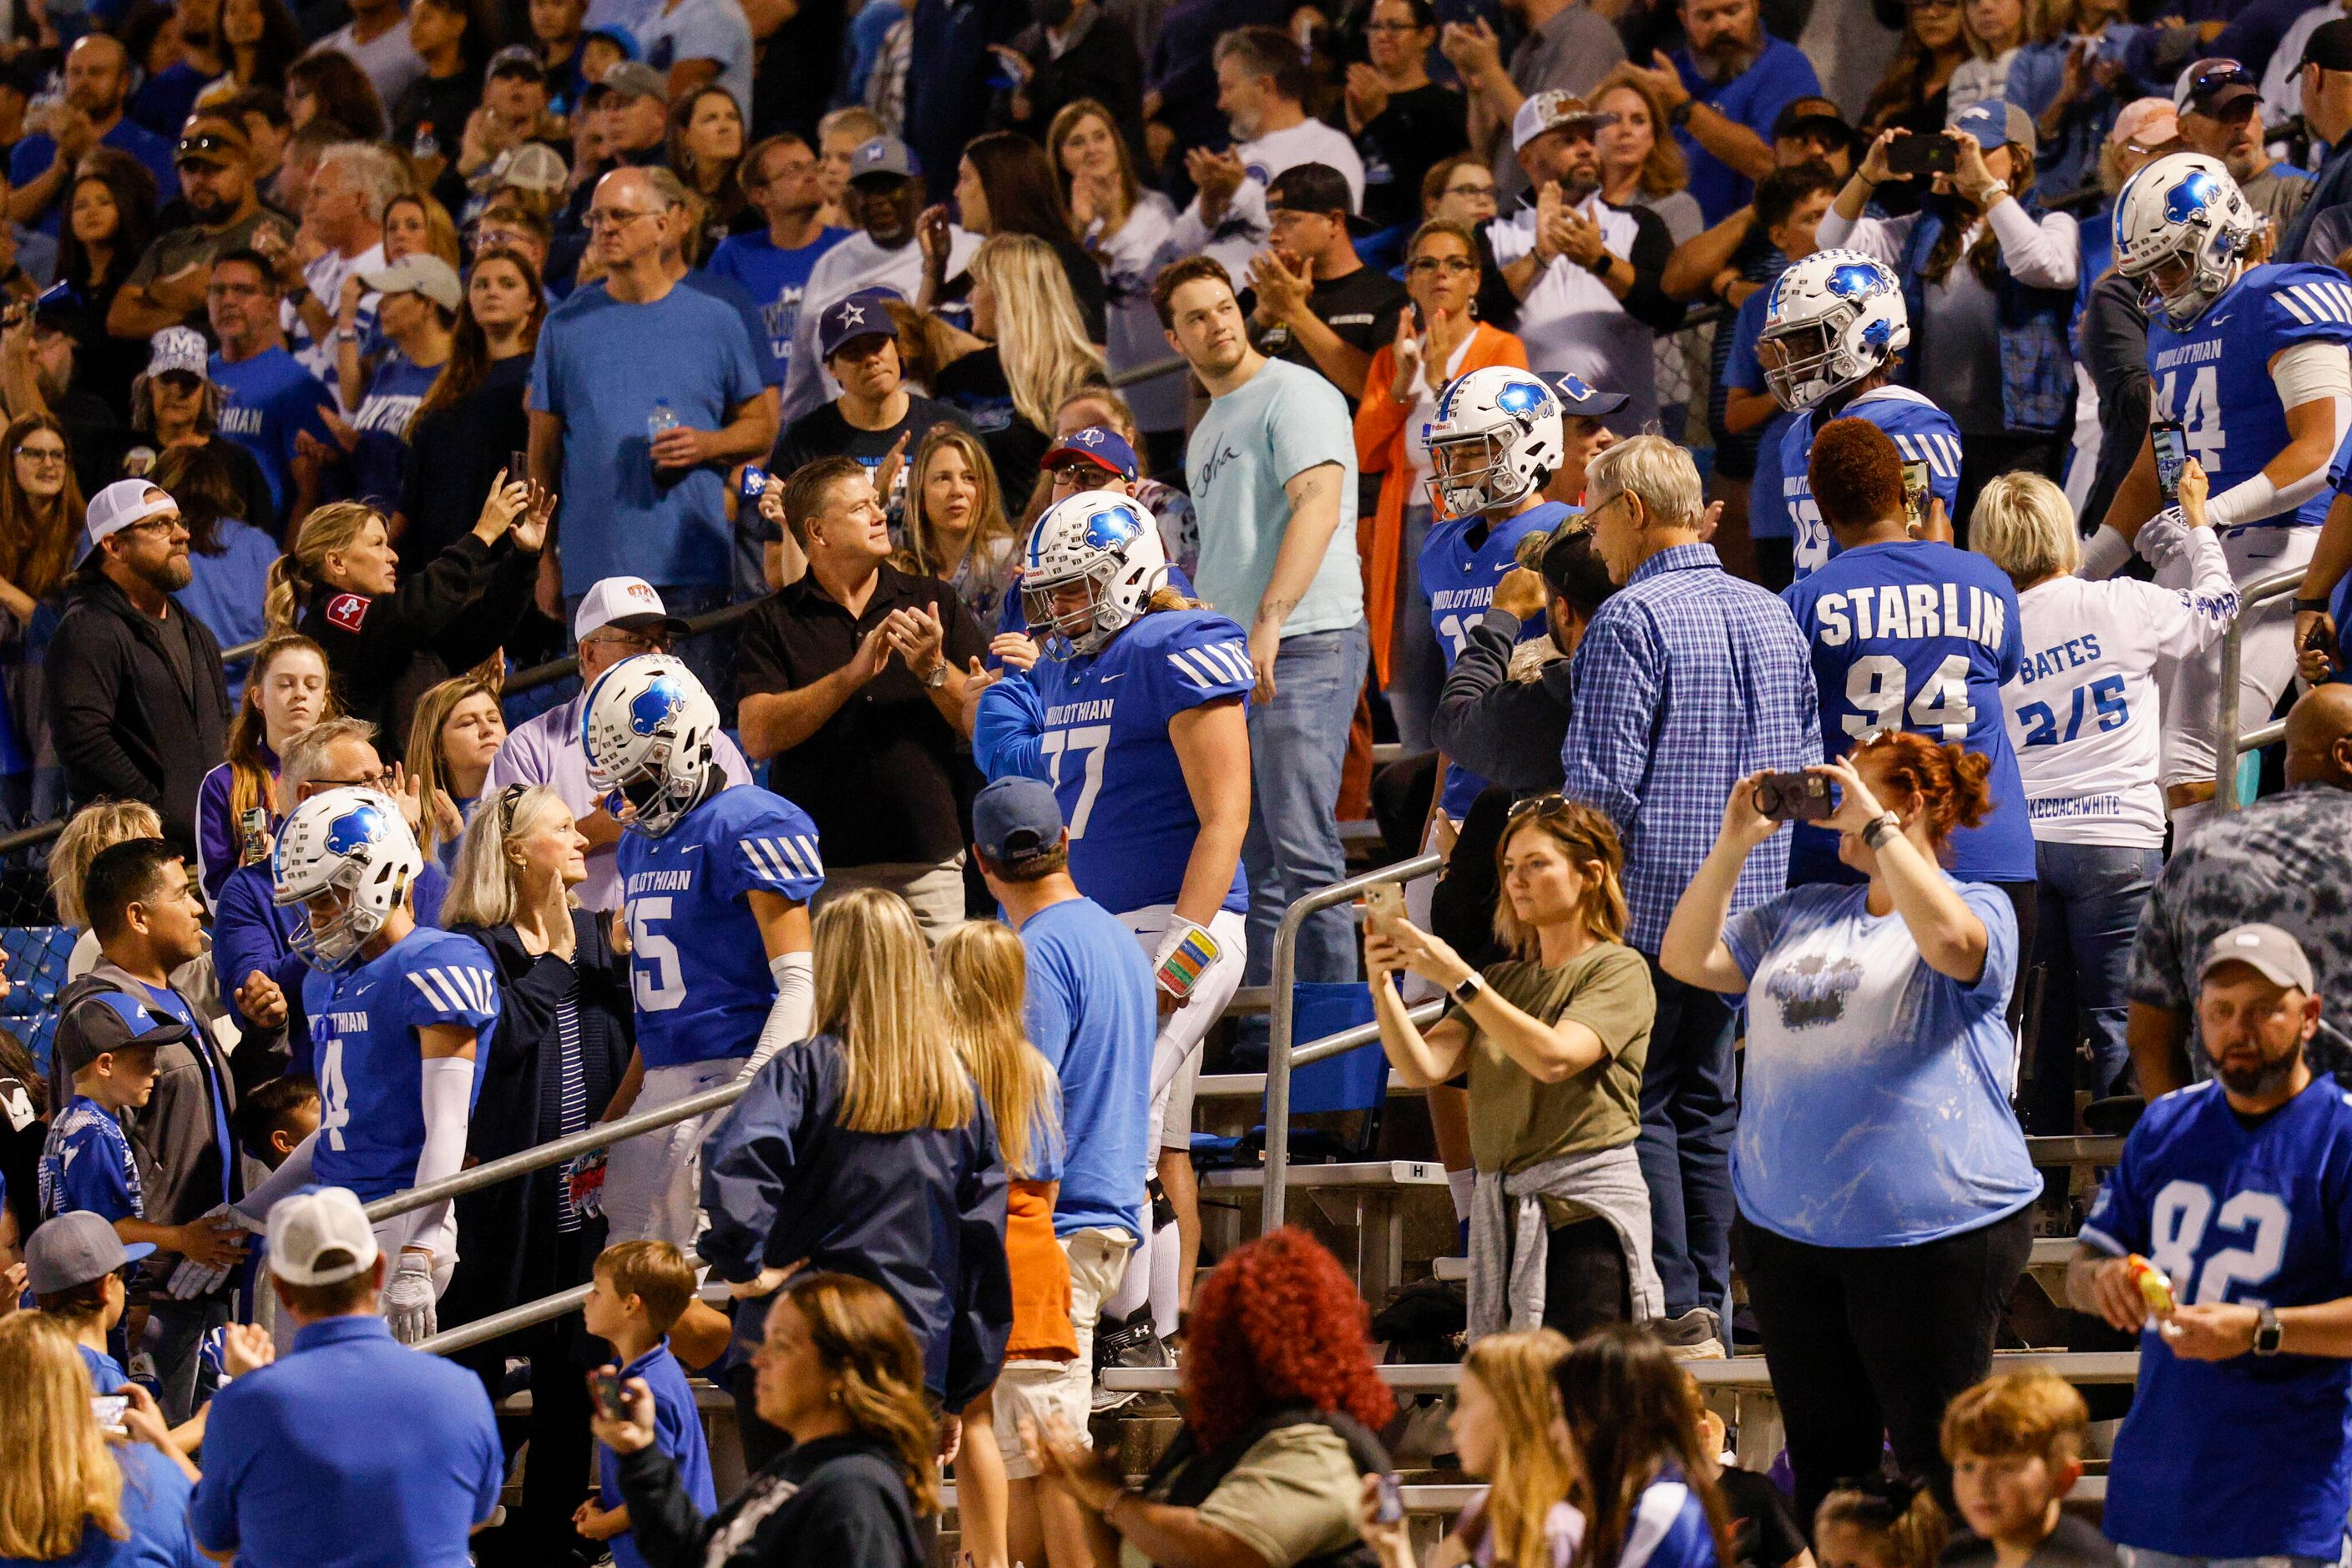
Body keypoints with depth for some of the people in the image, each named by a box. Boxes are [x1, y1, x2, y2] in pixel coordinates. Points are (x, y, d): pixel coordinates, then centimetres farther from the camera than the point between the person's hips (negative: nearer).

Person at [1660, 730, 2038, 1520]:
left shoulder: (1979, 908, -1)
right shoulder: (1804, 915, 17)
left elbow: (1950, 940, -24)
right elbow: (1687, 959, 13)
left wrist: (1874, 825, -18)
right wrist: (1734, 844, 2)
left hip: (1927, 1228, -6)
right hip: (1787, 1230, 6)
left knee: (1939, 1467, -3)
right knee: (1823, 1462, 12)